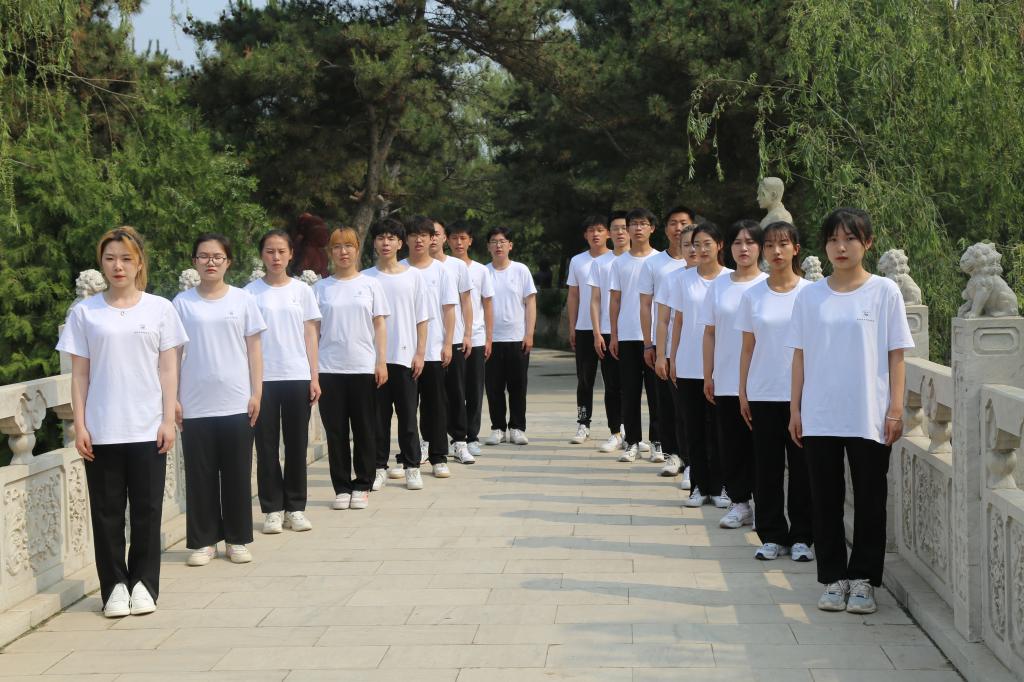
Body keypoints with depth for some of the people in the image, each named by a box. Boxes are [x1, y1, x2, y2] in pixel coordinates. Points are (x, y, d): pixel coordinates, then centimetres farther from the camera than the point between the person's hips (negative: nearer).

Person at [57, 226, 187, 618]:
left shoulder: (160, 309, 4)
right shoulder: (85, 312, 4)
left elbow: (168, 369, 5)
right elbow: (79, 374, 4)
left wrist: (168, 420, -2)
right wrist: (79, 426, -2)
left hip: (147, 429, 0)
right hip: (101, 431, 0)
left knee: (147, 510, 3)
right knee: (107, 511, 3)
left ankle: (143, 584, 14)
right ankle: (114, 586, 12)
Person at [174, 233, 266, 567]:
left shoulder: (242, 300, 3)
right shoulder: (182, 302, 2)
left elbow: (253, 348, 5)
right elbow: (173, 353, 4)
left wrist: (256, 393, -1)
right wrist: (173, 398, -1)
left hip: (236, 403, 0)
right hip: (195, 406, 0)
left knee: (237, 473, 6)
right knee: (200, 474, 4)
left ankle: (237, 539, 16)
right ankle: (203, 540, 12)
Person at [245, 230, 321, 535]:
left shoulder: (302, 290, 6)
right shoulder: (251, 292, 1)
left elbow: (310, 334, 8)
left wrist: (314, 377, 3)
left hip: (298, 376, 1)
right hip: (263, 378, -1)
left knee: (297, 444, 5)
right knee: (267, 445, 2)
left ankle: (295, 507, 14)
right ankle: (272, 509, 9)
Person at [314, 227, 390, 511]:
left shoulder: (370, 285, 5)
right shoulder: (321, 288, 6)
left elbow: (380, 325, 5)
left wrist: (382, 362, -2)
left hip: (364, 367, 0)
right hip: (329, 369, 0)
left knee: (365, 430, 4)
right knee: (335, 431, 3)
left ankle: (361, 486, 12)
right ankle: (341, 487, 10)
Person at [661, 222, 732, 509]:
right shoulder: (682, 279, 5)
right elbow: (678, 320, 10)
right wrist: (672, 357, 7)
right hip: (688, 366, 2)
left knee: (717, 429, 1)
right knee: (693, 429, 5)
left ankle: (718, 487, 11)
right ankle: (699, 487, 12)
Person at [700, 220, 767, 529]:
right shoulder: (719, 285, 7)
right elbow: (710, 333, 10)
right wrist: (708, 375, 7)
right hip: (726, 380, 3)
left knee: (758, 443, 1)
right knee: (731, 443, 6)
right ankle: (738, 502, 16)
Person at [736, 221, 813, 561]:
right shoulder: (752, 295, 4)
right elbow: (748, 347, 8)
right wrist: (743, 392, 5)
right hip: (763, 393, 2)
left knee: (801, 465, 2)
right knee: (767, 466, 5)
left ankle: (801, 536, 12)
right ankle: (772, 535, 14)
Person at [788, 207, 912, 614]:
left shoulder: (884, 292, -1)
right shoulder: (810, 296, 5)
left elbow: (896, 355, -1)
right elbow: (800, 355, 9)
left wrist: (895, 409, -5)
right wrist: (795, 409, 5)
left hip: (869, 418, -2)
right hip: (820, 417, 2)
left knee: (869, 500, 4)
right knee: (826, 500, 7)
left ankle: (862, 580, 14)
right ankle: (833, 578, 16)